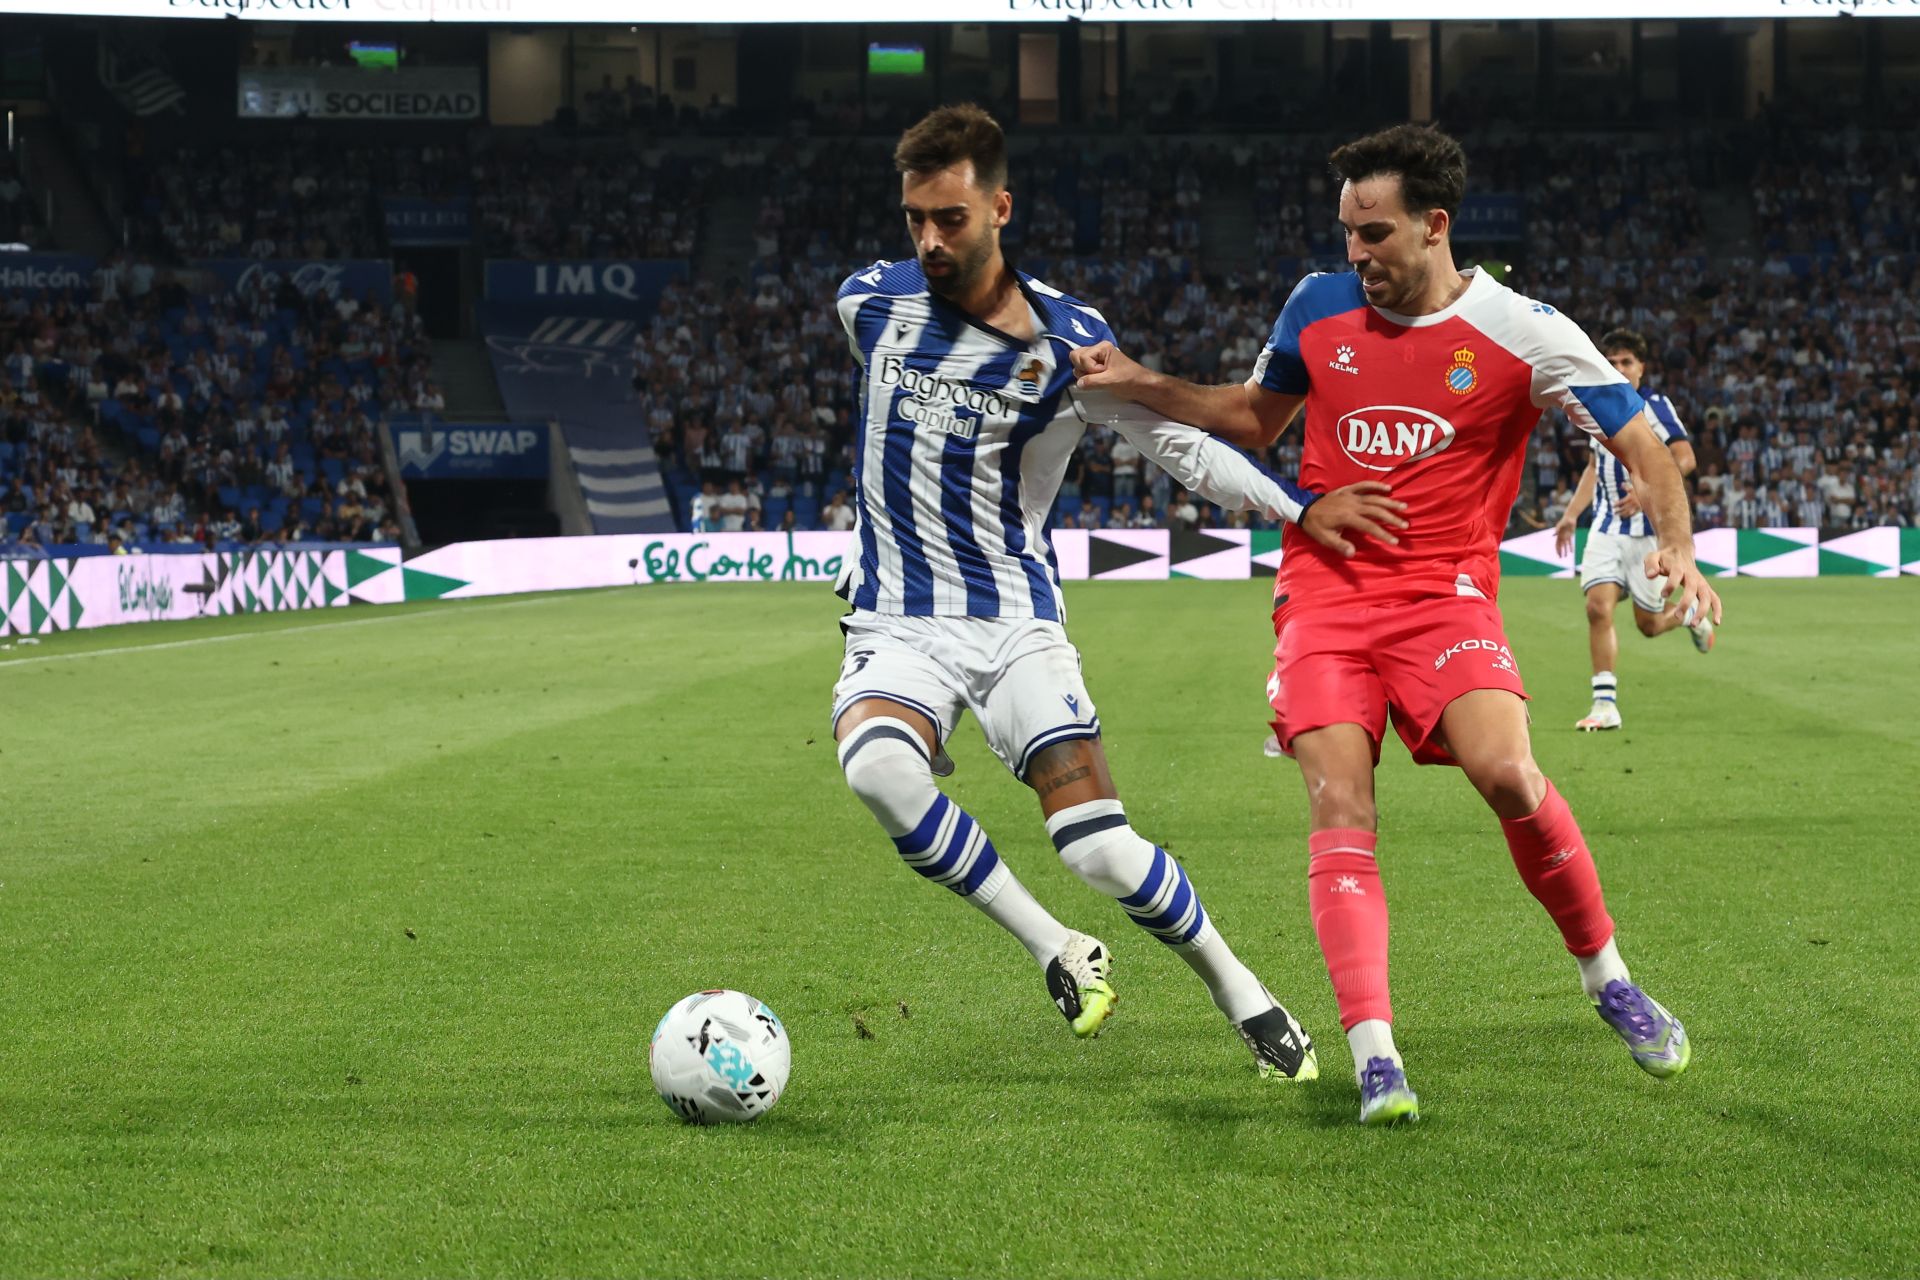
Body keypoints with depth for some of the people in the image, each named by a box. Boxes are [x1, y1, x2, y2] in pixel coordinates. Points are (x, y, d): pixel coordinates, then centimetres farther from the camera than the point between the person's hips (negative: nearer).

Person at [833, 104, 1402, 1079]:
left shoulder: (1067, 340, -7)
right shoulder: (870, 301, 1)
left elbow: (1175, 443, 0)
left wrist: (1299, 508, -12)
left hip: (1015, 621, -1)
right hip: (895, 627, 2)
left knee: (1098, 846, -15)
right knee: (876, 767, -32)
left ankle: (1244, 999, 12)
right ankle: (1054, 951, -14)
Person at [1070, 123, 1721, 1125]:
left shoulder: (1521, 331, -5)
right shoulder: (1319, 307, 6)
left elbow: (1641, 442, 1)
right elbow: (1255, 416, 24)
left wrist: (1676, 546, -16)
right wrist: (1137, 385, 13)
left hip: (1445, 594, -3)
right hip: (1325, 591, 3)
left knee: (1505, 771, -25)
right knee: (1339, 808, -16)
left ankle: (1606, 975, 0)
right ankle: (1374, 1059, -18)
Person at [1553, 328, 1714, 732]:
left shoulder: (1655, 407, -8)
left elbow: (1685, 460, -15)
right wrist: (1572, 514, 18)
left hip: (1649, 528, -4)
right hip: (1607, 526, 4)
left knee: (1649, 624, 2)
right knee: (1598, 607, -14)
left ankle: (1692, 613, 38)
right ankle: (1605, 704, -12)